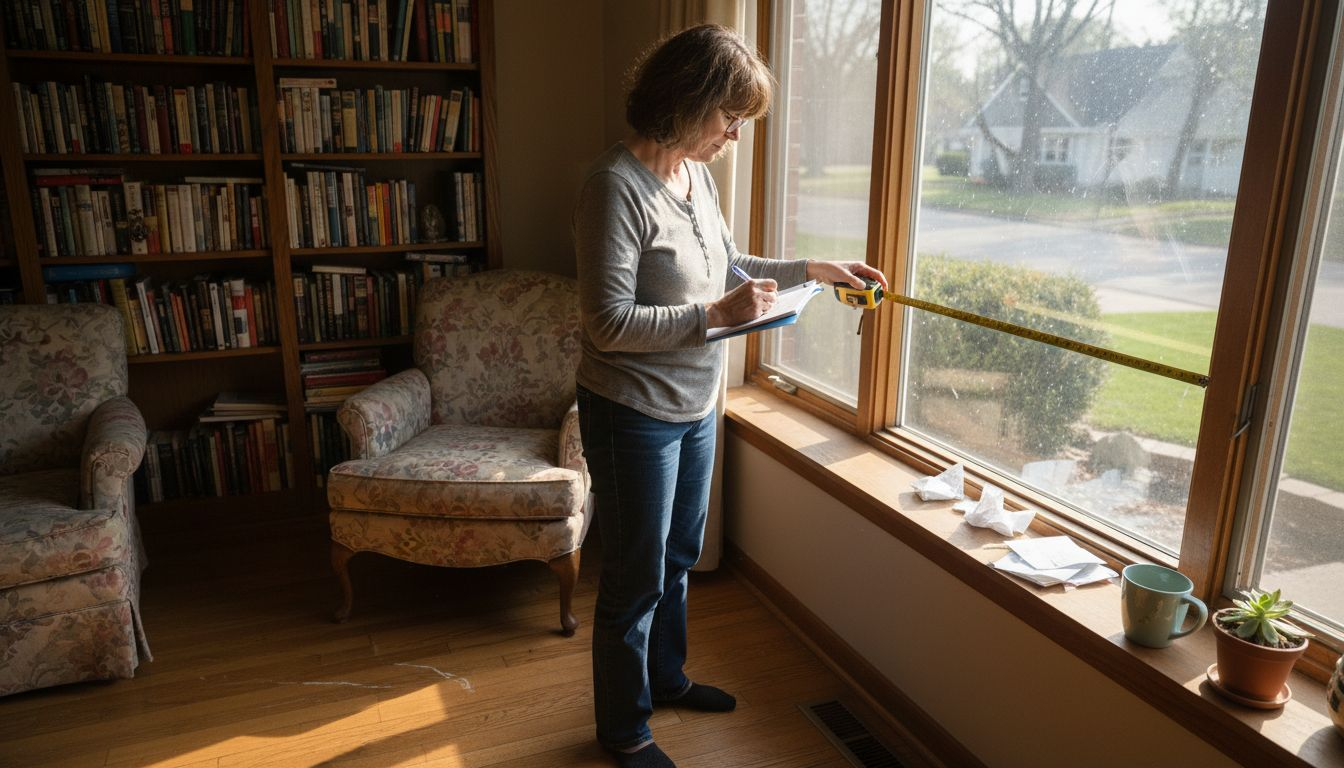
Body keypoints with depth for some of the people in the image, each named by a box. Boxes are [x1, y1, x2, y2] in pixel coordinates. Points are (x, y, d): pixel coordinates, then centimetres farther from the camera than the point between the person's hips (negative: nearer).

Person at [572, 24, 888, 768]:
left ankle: (666, 676, 46)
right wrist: (717, 313, -24)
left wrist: (813, 268, 10)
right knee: (636, 579, 7)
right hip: (634, 416, -8)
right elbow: (607, 324, -25)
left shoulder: (697, 174, 2)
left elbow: (728, 264, 18)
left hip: (695, 405, 8)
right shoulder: (616, 185, -23)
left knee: (678, 558, 23)